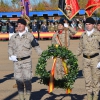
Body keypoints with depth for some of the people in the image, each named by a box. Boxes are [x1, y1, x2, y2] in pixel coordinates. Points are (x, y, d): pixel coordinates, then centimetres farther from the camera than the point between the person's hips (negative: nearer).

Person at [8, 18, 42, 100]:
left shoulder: (30, 36, 1)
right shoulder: (14, 37, 10)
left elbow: (36, 46, 4)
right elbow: (10, 47, 12)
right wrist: (11, 56, -5)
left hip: (26, 60, -3)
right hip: (16, 61, 3)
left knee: (27, 79, -7)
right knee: (18, 80, 6)